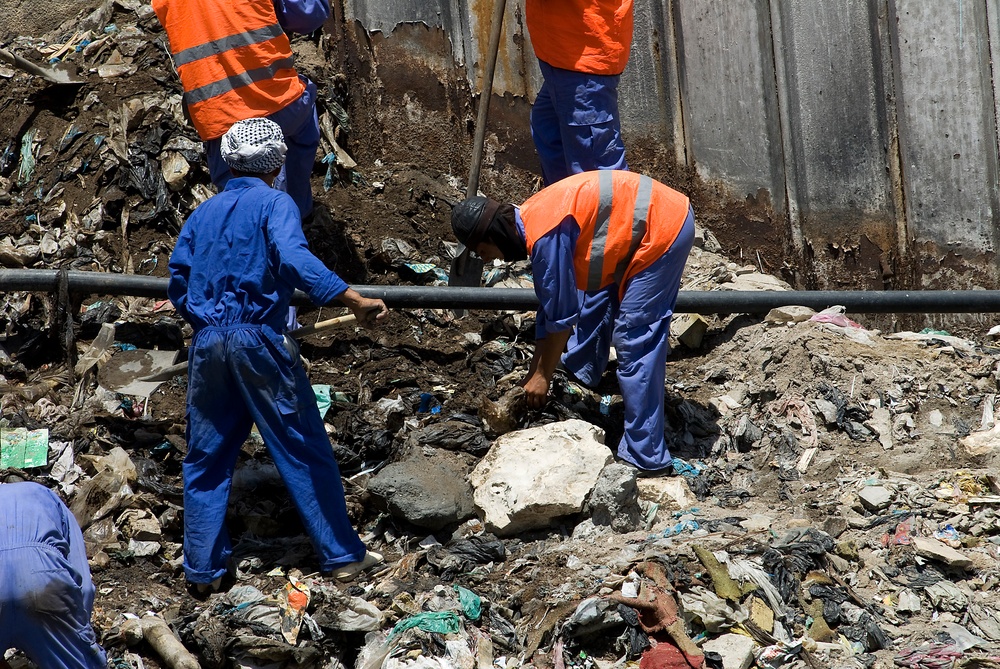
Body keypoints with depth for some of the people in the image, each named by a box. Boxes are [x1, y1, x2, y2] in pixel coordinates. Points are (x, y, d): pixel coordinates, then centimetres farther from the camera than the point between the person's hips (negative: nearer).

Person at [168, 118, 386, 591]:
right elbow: (295, 260, -21)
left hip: (207, 342, 5)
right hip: (259, 339, -5)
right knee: (304, 449, 3)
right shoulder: (274, 205, -2)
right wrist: (355, 301, -28)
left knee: (206, 458, 12)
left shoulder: (203, 214, 14)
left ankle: (203, 570, 13)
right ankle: (341, 555, 7)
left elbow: (178, 286, 12)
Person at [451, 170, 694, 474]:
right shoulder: (533, 218, 8)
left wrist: (542, 376, -3)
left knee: (634, 341, -10)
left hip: (663, 231, -10)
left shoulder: (545, 236, -22)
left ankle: (646, 458, -9)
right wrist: (534, 372, 19)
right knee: (600, 295, 28)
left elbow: (561, 314, -15)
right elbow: (549, 307, 17)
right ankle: (582, 371, 54)